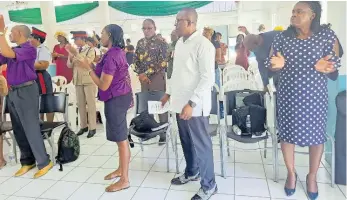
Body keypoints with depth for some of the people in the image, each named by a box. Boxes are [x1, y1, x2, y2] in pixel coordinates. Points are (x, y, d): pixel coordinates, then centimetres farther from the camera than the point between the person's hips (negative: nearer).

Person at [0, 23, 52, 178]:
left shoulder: (29, 49, -10)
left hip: (26, 91, -9)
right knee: (18, 129, 12)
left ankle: (44, 162, 6)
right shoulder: (14, 50, 15)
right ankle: (27, 161, 23)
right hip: (13, 92, 9)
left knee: (31, 129, -5)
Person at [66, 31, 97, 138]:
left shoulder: (91, 50, -3)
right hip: (78, 80, 5)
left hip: (89, 80, -5)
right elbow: (69, 65, 7)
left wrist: (76, 53, -23)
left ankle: (92, 128, 3)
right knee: (80, 104, 7)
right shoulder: (75, 51, 11)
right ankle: (83, 126, 16)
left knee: (91, 104, -2)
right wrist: (70, 55, -8)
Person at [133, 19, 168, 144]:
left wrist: (147, 73, -14)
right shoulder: (140, 43, 12)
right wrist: (140, 74, -4)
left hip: (157, 77, -6)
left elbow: (162, 62, -14)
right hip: (144, 78, 6)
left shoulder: (161, 43, -6)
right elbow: (136, 60, 12)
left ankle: (163, 133, 10)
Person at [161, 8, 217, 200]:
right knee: (186, 141, 20)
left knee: (201, 144, 4)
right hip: (180, 102, 7)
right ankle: (191, 172, 41)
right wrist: (169, 93, 20)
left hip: (194, 106, -7)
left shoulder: (203, 45, -15)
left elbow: (208, 78, -19)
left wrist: (191, 103, -24)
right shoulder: (179, 43, 10)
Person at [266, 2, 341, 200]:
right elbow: (271, 64, 5)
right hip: (288, 94, 1)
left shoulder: (327, 35, -3)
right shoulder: (282, 37, 2)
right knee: (287, 133, 8)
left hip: (315, 94, -1)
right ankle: (291, 173, 30)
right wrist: (278, 64, -19)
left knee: (316, 134, 7)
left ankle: (312, 176, 30)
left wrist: (324, 67, -23)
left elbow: (335, 64, 0)